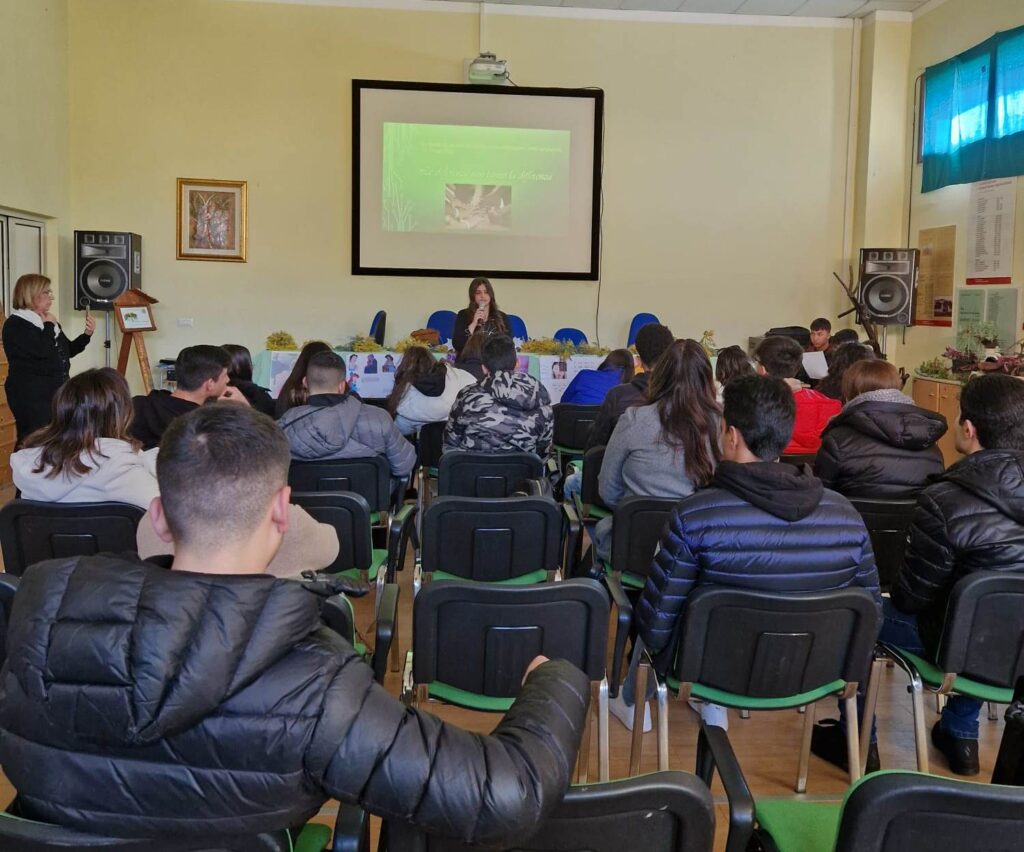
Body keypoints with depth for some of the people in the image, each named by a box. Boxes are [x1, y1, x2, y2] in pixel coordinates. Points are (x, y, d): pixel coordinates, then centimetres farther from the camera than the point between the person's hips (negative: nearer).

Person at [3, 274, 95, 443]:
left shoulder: (47, 322, 16)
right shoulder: (15, 324, -10)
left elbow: (67, 351, 21)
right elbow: (42, 351, -24)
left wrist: (87, 334, 6)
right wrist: (49, 326, -10)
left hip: (55, 392, 8)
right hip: (31, 396, -8)